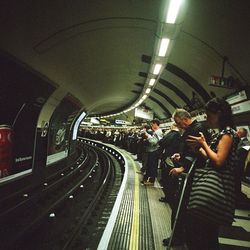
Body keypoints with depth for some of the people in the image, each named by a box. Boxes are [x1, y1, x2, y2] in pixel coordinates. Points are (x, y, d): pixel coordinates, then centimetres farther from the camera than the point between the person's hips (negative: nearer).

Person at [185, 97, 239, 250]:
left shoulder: (227, 132, -12)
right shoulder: (223, 133, 16)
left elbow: (219, 161, -21)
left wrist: (204, 144, -12)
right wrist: (199, 147, 11)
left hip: (217, 187, -9)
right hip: (211, 184, 9)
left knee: (202, 232, -2)